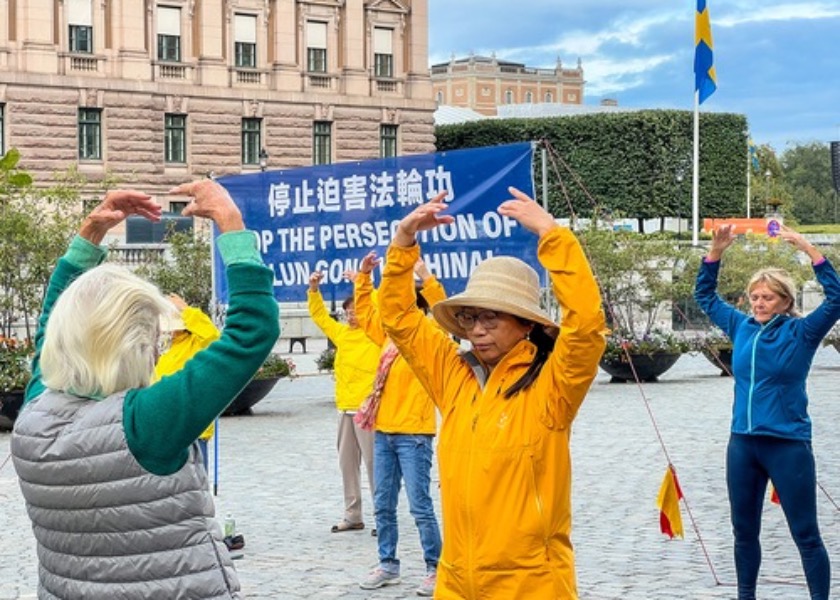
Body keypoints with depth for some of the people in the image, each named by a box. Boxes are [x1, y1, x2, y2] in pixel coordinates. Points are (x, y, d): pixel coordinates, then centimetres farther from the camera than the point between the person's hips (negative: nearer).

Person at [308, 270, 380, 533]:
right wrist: (314, 289, 12)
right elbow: (319, 315, 24)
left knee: (373, 463, -7)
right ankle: (352, 516, 19)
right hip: (345, 408, 7)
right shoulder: (341, 332, 14)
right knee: (347, 464, 11)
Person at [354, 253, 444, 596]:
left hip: (413, 435, -7)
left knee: (420, 506, -5)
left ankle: (435, 568, 3)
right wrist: (363, 277, 16)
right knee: (383, 506, 11)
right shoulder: (390, 335, 13)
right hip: (384, 432, 7)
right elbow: (365, 312, 25)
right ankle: (388, 565, 21)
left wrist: (425, 277, -29)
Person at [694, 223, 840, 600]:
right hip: (742, 443, 5)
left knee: (805, 534, 0)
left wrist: (807, 249, -25)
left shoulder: (801, 332, -5)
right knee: (744, 530, 14)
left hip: (788, 445, -5)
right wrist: (716, 251, 3)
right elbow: (705, 296, 16)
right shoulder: (742, 327, 7)